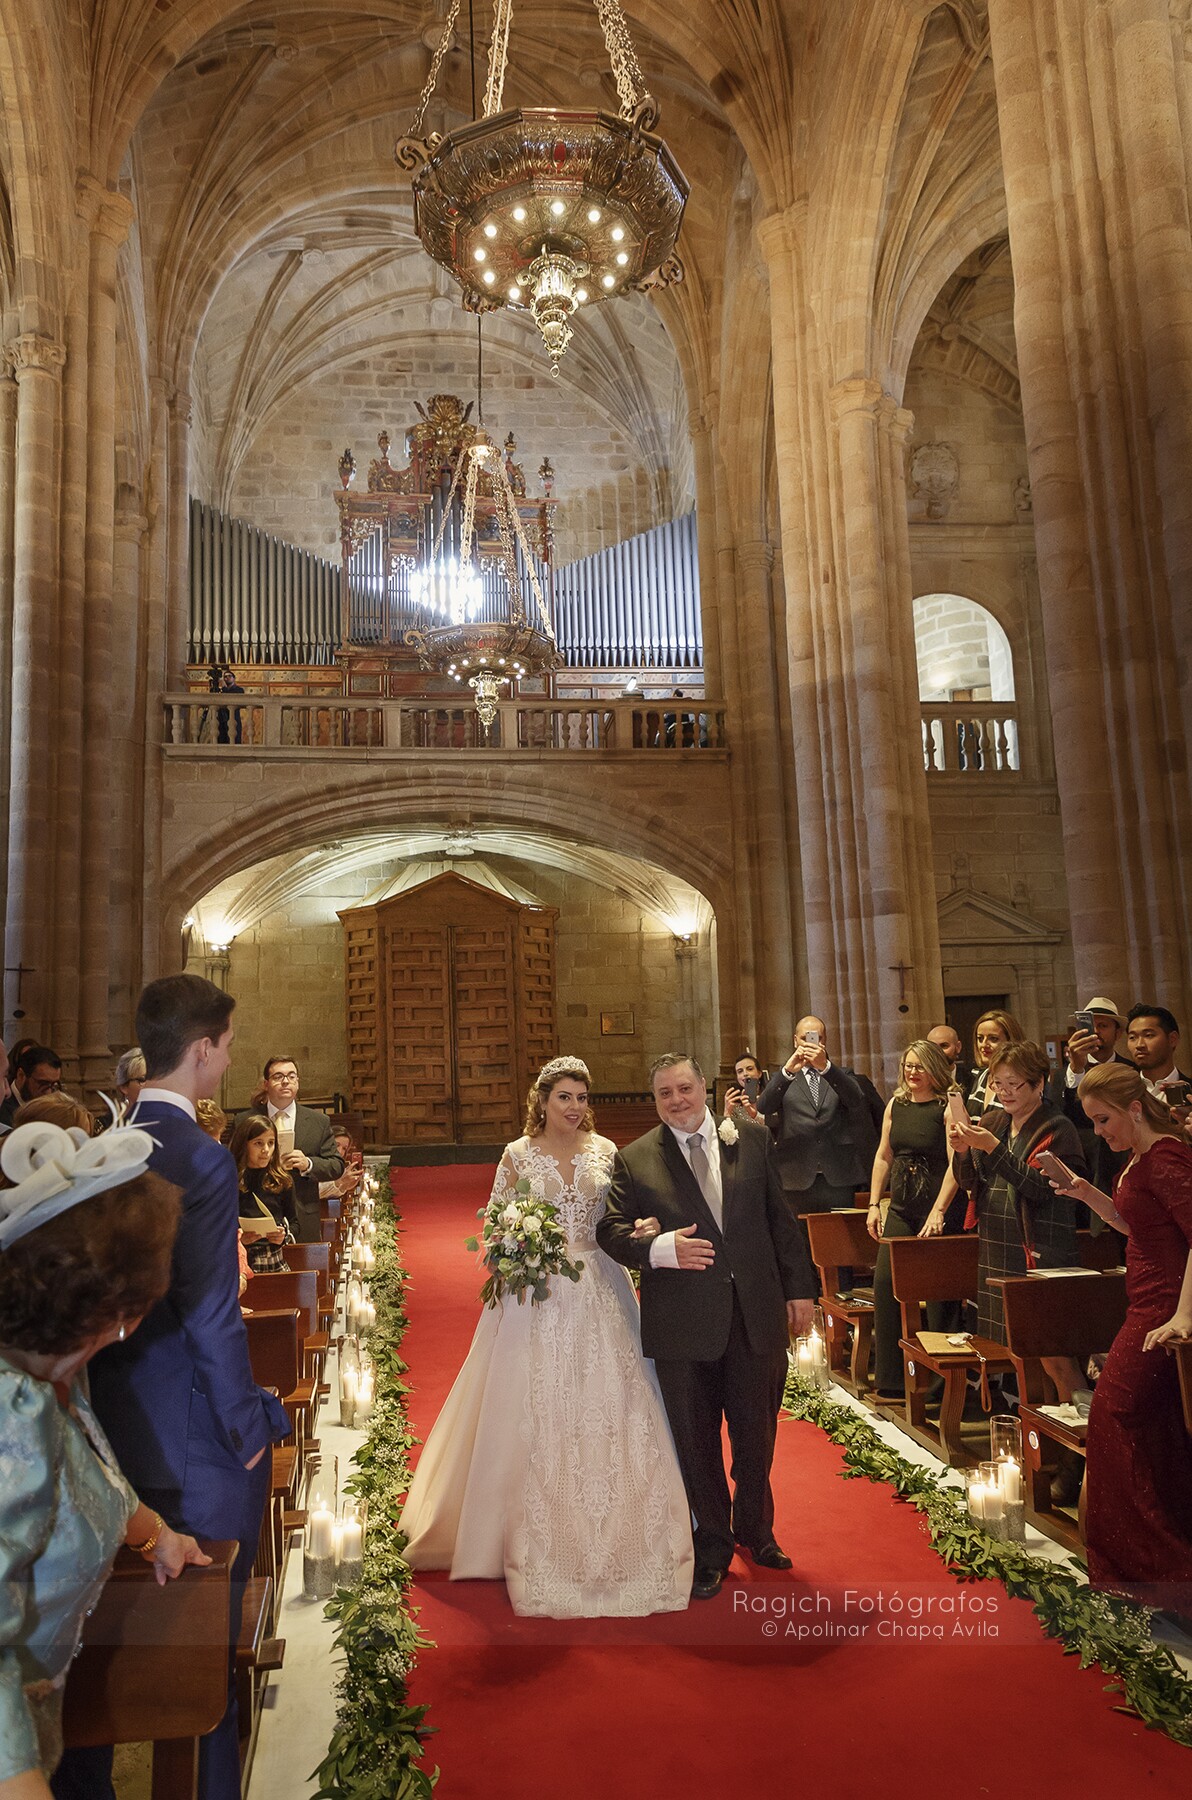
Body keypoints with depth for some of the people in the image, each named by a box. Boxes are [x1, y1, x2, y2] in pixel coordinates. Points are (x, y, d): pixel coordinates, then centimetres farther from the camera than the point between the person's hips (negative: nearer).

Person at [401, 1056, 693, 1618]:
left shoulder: (605, 1150, 4)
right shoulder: (518, 1155, -1)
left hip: (600, 1294, 2)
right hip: (539, 1297, -2)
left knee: (610, 1413, 5)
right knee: (538, 1417, 3)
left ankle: (613, 1541, 23)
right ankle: (545, 1549, 20)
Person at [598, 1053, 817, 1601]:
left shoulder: (753, 1140, 2)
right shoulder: (634, 1159, -3)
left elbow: (781, 1219, 5)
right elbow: (610, 1230, -5)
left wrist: (798, 1288, 4)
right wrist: (658, 1248, -23)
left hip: (756, 1315, 2)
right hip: (683, 1324, -1)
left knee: (756, 1436, 17)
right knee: (696, 1444, 13)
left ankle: (755, 1530, 45)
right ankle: (712, 1550, 35)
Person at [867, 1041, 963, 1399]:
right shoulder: (896, 1105, 10)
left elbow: (956, 1163, -15)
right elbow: (883, 1157, 14)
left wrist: (939, 1213, -21)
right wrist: (874, 1205, 8)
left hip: (939, 1208, -6)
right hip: (900, 1208, 6)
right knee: (885, 1282, -1)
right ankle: (892, 1379, 11)